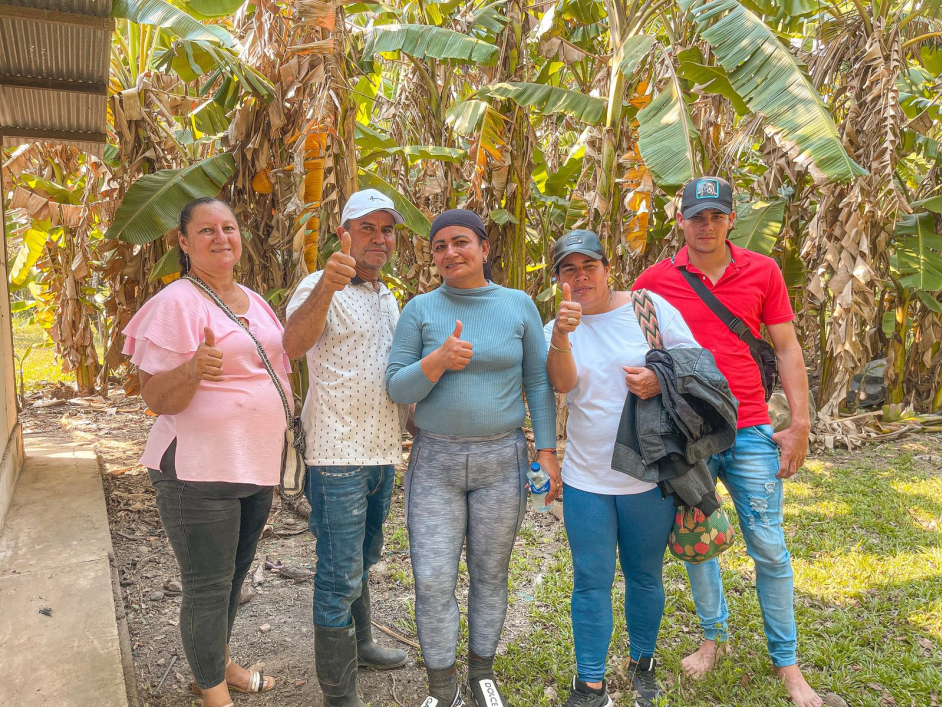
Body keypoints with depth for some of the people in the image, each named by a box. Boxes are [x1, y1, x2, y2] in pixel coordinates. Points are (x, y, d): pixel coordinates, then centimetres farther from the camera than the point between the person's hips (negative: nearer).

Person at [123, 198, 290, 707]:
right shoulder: (175, 303, -12)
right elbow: (155, 398, -14)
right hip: (200, 472, -7)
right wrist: (193, 369, -35)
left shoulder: (253, 301, 11)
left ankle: (221, 664, 40)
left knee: (234, 575, 21)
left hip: (257, 465, 8)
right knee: (207, 586, 4)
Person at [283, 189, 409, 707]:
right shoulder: (320, 287, -10)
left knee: (363, 561, 23)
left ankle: (360, 644, 42)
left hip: (382, 452, 8)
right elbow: (292, 345, -32)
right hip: (338, 455, -8)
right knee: (340, 576, 0)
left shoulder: (389, 299, 15)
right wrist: (326, 286, -47)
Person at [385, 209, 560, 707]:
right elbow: (397, 387, -3)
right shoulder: (420, 310, 0)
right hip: (435, 461, 0)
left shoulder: (518, 305, 1)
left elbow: (538, 382, 4)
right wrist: (438, 360, -21)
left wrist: (547, 450, -2)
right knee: (433, 581, 1)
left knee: (490, 574, 13)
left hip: (501, 460, 0)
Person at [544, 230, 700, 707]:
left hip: (650, 475, 0)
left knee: (645, 576, 16)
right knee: (592, 581, 6)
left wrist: (661, 380, -18)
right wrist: (562, 335, -36)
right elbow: (563, 383, -18)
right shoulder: (559, 328, 1)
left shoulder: (650, 306, -3)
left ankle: (643, 665, 39)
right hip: (587, 479, 1)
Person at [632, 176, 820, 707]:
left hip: (750, 434, 0)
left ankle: (787, 663, 24)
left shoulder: (763, 271, 2)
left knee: (769, 549, 6)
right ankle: (715, 637, 35)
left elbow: (787, 349, 4)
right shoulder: (656, 280, -1)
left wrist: (800, 425, 0)